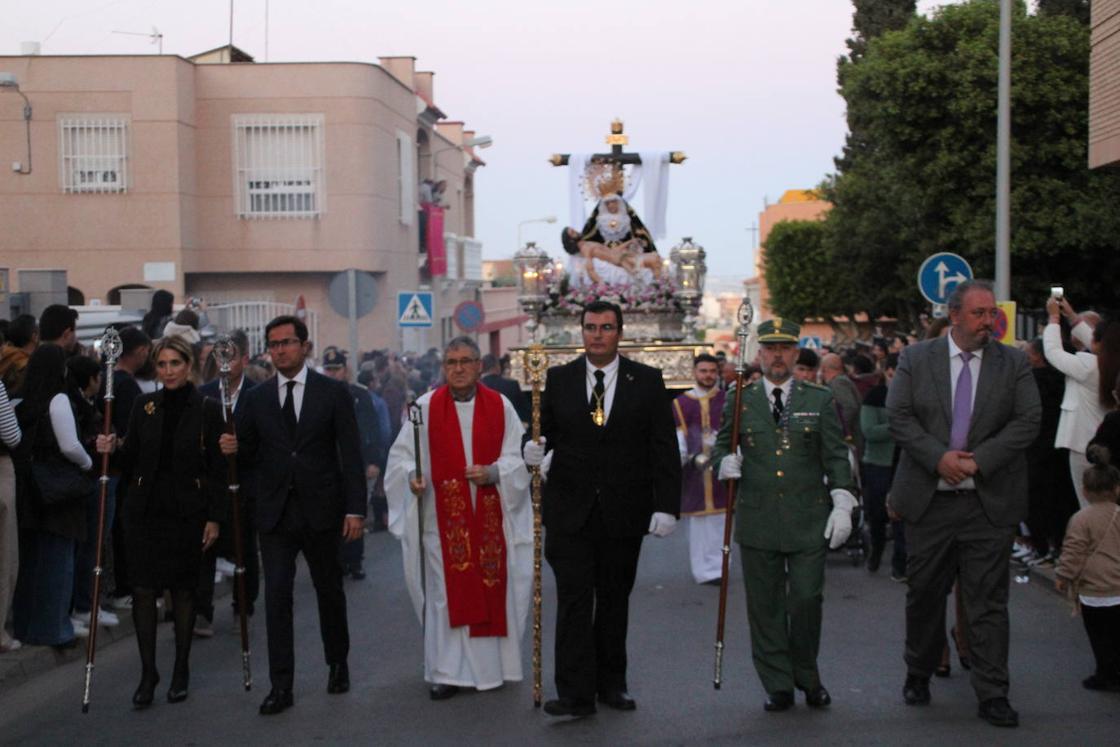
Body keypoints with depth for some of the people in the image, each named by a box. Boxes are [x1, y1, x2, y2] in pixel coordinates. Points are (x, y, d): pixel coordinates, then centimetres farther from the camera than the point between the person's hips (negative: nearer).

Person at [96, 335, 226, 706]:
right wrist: (113, 449, -12)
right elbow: (130, 463, 9)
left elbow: (218, 469, -2)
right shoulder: (144, 407, 6)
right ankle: (147, 672, 7)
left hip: (188, 512, -2)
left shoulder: (207, 410, -2)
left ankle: (181, 671, 17)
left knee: (183, 589, 5)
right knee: (143, 589, -2)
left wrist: (215, 517, -6)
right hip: (145, 509, 2)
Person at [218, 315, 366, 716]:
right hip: (275, 514, 1)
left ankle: (338, 664, 34)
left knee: (330, 591, 13)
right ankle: (281, 685, 0)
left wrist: (355, 509, -10)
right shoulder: (257, 398, 6)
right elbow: (250, 454, 12)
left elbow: (351, 455, -4)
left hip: (321, 511, -1)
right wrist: (233, 448, -12)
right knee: (276, 596, -4)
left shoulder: (333, 393, -2)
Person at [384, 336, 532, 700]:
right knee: (446, 591, 0)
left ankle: (491, 664, 20)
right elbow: (401, 453, 3)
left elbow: (517, 456, 2)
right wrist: (411, 476, -16)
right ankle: (448, 672, 7)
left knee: (492, 585, 6)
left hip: (490, 516, 1)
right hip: (444, 517, -1)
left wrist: (493, 472, -15)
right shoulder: (426, 407, 1)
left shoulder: (500, 406, 3)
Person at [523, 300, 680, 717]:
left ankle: (611, 683, 23)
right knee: (573, 600, -5)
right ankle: (575, 694, -2)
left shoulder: (647, 381, 2)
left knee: (615, 600, 11)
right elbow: (545, 430, 10)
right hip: (570, 511, 0)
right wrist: (535, 451, -15)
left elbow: (664, 449, -1)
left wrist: (666, 506, -8)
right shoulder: (559, 379, 5)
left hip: (623, 513, 0)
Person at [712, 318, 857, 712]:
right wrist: (726, 462, -8)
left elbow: (836, 457, 5)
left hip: (809, 520, -1)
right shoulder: (740, 400, 7)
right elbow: (721, 444, 15)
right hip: (757, 520, 1)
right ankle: (777, 685, 15)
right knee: (765, 605, 5)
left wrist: (842, 505, -3)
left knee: (807, 599, -2)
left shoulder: (820, 400, 6)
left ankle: (807, 678, 20)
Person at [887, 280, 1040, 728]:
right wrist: (939, 458, -16)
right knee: (924, 594, 12)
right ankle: (918, 675, 30)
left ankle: (992, 695, 7)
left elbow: (1027, 422, -4)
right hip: (928, 501, 1)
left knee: (988, 602, 1)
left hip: (989, 503, 0)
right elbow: (898, 417, -4)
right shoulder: (916, 359, 3)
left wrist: (978, 460, -14)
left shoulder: (1014, 364, 3)